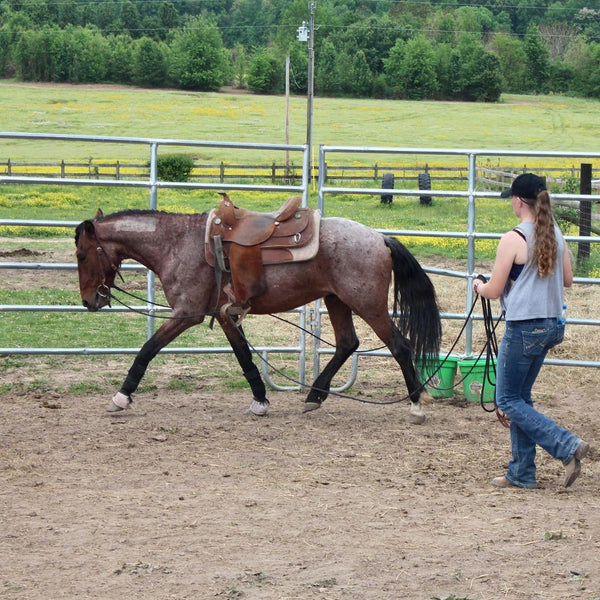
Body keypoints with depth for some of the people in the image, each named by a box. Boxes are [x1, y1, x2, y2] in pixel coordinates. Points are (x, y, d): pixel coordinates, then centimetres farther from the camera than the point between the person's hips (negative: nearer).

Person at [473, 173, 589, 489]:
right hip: (551, 326, 8)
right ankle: (521, 472, 18)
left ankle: (567, 446, -10)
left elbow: (495, 291, -12)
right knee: (521, 397, 17)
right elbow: (568, 280, 15)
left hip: (523, 328, -8)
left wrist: (479, 286, 9)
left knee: (508, 400, 3)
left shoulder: (514, 239, -17)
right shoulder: (556, 235, 5)